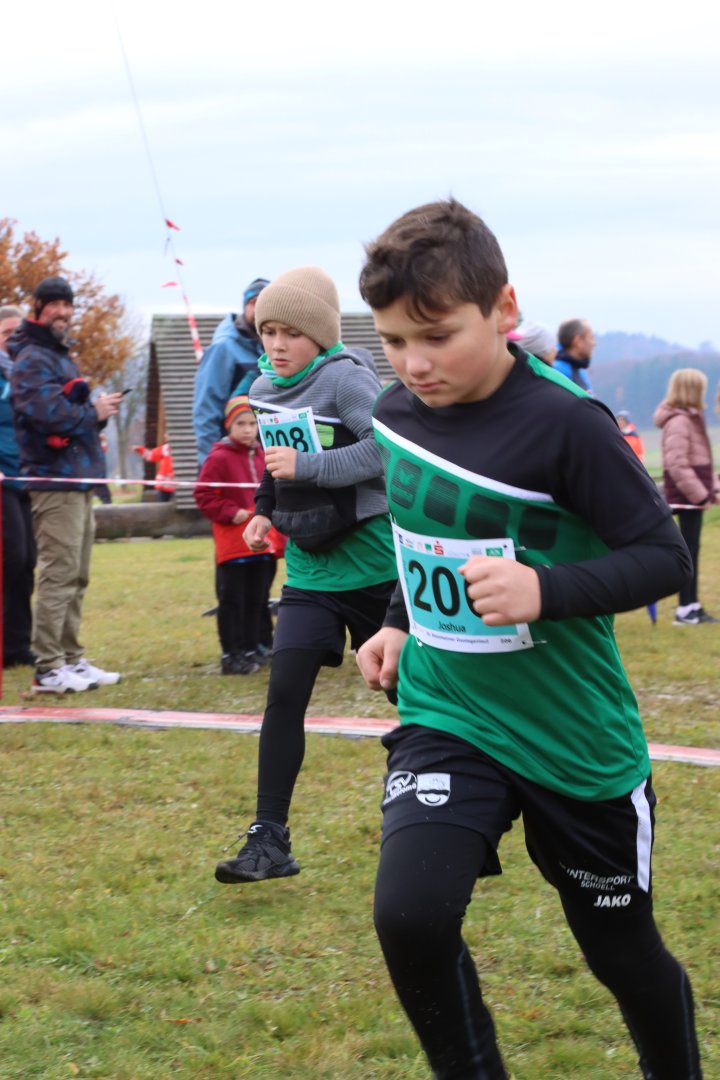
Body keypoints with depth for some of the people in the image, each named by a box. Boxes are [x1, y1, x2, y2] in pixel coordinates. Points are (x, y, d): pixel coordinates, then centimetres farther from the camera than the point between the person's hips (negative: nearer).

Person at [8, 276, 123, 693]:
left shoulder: (63, 357, 21)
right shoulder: (33, 359, -10)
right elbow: (48, 412, -23)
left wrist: (98, 412, 3)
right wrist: (94, 413, -10)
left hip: (80, 479, 10)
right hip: (55, 479, -10)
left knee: (76, 577, 13)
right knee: (59, 573, -11)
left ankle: (71, 659, 20)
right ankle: (49, 668, -9)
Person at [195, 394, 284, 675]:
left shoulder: (263, 457, 9)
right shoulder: (219, 458, -9)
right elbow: (204, 496, -11)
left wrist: (277, 535, 12)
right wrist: (231, 512, -19)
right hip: (233, 545, -6)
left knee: (257, 600, 13)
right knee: (232, 601, -1)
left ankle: (254, 648, 22)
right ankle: (232, 655, 3)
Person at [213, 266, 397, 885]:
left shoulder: (346, 378, -16)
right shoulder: (265, 391, 7)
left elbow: (388, 448, -29)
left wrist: (307, 467, -29)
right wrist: (266, 511, 8)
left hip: (371, 566, -5)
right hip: (308, 571, 5)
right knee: (284, 693, -7)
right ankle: (270, 840, -7)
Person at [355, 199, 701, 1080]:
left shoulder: (564, 424, -19)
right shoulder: (397, 412, -1)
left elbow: (664, 557, -17)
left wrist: (546, 590, -31)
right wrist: (399, 622, 7)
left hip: (574, 738, -3)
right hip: (445, 717, 4)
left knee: (623, 951, 13)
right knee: (409, 914, -20)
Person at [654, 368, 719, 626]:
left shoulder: (692, 418, 15)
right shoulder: (678, 421, -16)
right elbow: (677, 464, -22)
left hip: (695, 496, 10)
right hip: (686, 496, -10)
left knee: (692, 550, 12)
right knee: (688, 551, -6)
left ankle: (692, 606, 18)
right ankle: (684, 610, -2)